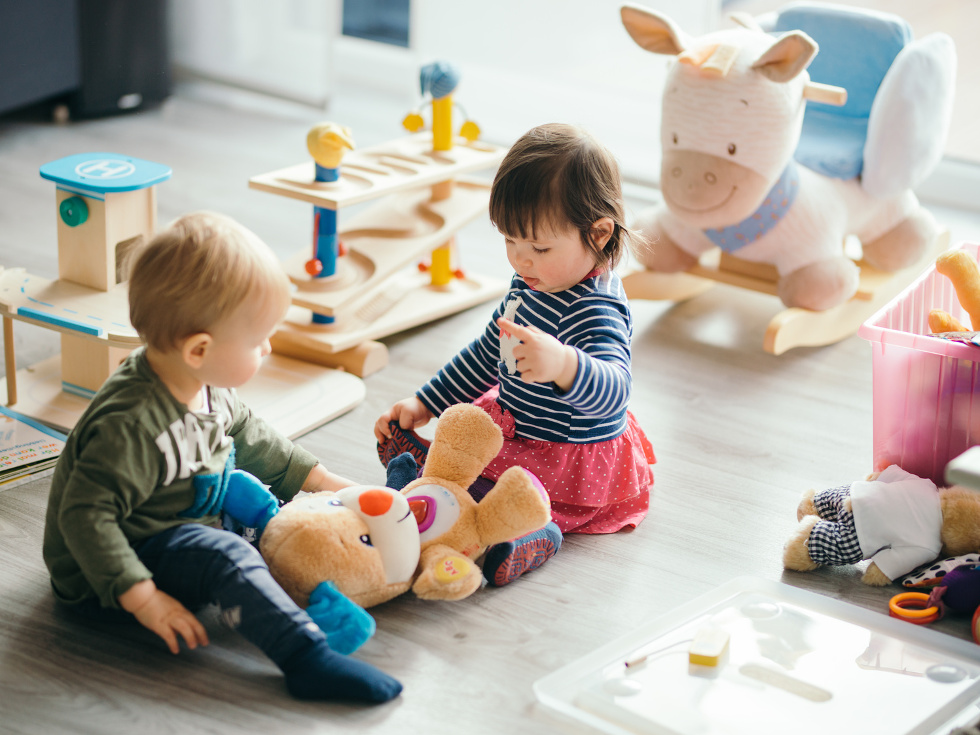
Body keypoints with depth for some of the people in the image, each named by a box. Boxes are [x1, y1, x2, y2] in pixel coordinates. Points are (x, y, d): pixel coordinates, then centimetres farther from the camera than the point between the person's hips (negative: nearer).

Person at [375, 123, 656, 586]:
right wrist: (425, 404, 15)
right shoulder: (534, 282, 3)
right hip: (511, 425, 11)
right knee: (397, 440, 14)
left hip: (571, 469, -11)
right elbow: (489, 352, 17)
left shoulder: (595, 312, -29)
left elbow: (611, 391, -47)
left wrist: (561, 365, -68)